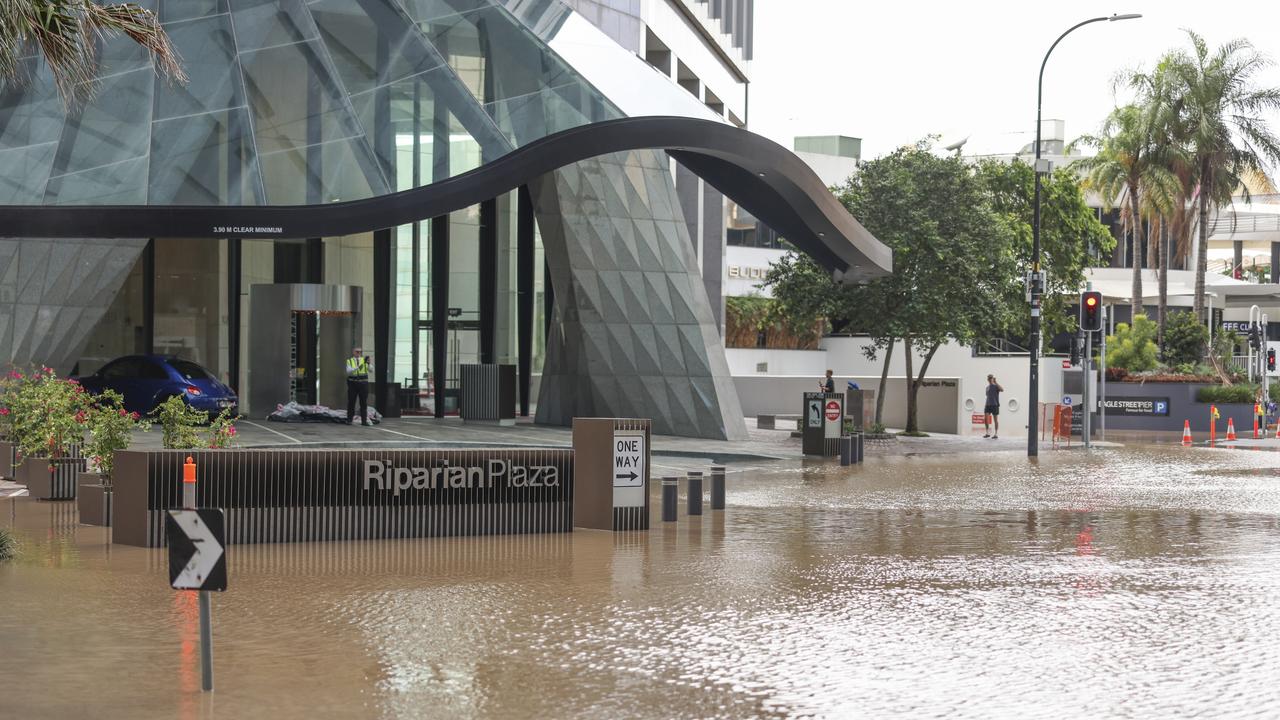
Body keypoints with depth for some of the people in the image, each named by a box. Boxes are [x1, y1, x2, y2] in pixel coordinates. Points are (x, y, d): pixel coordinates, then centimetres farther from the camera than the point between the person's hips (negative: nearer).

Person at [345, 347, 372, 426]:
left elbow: (371, 369, -6)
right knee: (351, 402, 3)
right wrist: (358, 367, -26)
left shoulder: (364, 360, 5)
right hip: (353, 383, 0)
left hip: (363, 383, 1)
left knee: (364, 403, 1)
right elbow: (348, 371, -12)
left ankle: (364, 420, 4)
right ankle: (349, 419, 10)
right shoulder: (349, 361, 4)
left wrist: (368, 364, -27)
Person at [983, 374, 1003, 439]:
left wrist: (995, 382, -22)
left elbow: (1002, 390, -25)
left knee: (995, 419, 1)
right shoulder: (987, 387, 15)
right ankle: (988, 433, 1)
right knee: (985, 418, -8)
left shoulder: (996, 386, -4)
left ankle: (996, 434, 7)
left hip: (995, 405, -5)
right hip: (988, 405, 5)